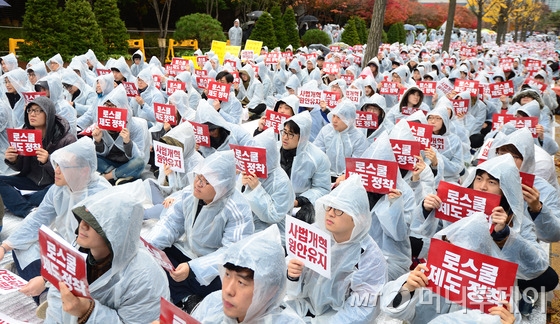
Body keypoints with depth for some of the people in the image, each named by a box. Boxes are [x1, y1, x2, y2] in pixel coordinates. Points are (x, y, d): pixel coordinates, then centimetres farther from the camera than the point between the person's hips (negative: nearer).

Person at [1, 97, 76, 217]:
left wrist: (48, 161, -30)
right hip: (32, 180, 5)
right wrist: (13, 161, -15)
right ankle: (30, 212, -31)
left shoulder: (67, 139, -14)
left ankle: (15, 200, -17)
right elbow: (22, 168, 8)